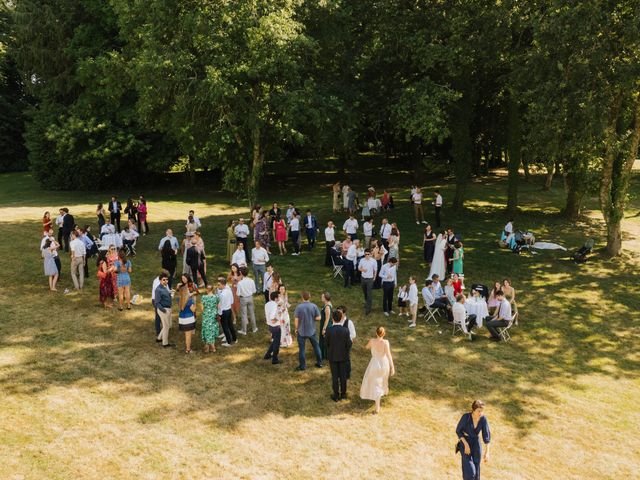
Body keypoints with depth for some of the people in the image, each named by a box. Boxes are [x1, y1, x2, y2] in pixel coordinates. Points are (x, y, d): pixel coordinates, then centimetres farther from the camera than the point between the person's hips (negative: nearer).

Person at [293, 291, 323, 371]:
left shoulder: (299, 307, -16)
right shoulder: (314, 306, -9)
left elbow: (296, 319, -15)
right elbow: (318, 317, -6)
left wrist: (296, 329, 0)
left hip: (301, 331, -3)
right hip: (312, 331, 3)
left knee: (301, 349, 9)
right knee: (316, 346, 19)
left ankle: (302, 366, 16)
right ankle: (319, 363, 28)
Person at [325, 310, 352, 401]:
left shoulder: (329, 330, -21)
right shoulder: (345, 330, -20)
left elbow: (327, 343, -9)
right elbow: (349, 344, -13)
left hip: (332, 356, -1)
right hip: (343, 356, 1)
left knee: (334, 376, 12)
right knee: (343, 375, 16)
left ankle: (336, 395, 23)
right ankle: (343, 394, 30)